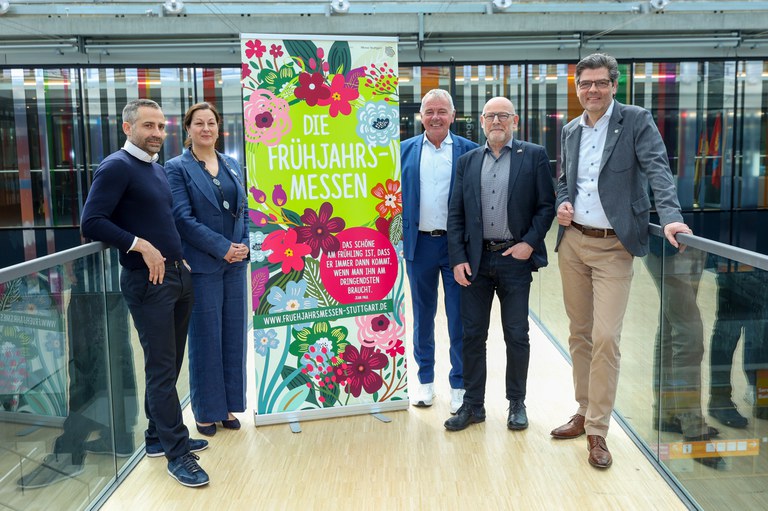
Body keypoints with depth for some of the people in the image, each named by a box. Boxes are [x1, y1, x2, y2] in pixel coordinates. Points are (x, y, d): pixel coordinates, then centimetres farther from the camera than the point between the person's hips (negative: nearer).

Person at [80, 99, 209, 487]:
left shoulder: (158, 169, 15)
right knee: (161, 369, -3)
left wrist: (178, 254, 11)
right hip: (147, 282, -8)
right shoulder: (117, 167, -9)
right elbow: (91, 223, -17)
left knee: (167, 365, 15)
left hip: (178, 276, 8)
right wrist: (140, 245, -22)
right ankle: (177, 453, 5)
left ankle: (159, 437, 28)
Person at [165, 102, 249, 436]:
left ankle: (227, 405, 24)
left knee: (233, 335, 10)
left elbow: (243, 210, 13)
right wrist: (223, 248, -15)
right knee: (205, 339, 4)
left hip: (235, 263, 5)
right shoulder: (177, 168, -3)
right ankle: (206, 411, 18)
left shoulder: (232, 165, 12)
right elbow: (183, 218, -11)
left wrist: (244, 246, -4)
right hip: (202, 265, -5)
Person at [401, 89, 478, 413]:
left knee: (459, 317, 3)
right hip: (419, 243, 2)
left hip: (456, 243, -2)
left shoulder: (469, 150, 0)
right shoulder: (405, 150, 6)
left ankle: (459, 385, 17)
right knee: (422, 314, 13)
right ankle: (425, 380, 27)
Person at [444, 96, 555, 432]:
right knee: (472, 334, 7)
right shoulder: (467, 161, 10)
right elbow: (455, 213, 6)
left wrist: (529, 243, -12)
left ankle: (517, 404, 23)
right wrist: (458, 258, -2)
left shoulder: (534, 156, 2)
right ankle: (473, 405, 20)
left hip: (515, 257, -2)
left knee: (517, 336, 7)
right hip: (476, 260, 3)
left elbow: (546, 205, 0)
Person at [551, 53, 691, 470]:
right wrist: (562, 204, -1)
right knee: (579, 333, 13)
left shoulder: (636, 121, -4)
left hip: (613, 247, -5)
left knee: (605, 337, -8)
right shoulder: (570, 130, 12)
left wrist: (670, 216, -29)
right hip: (573, 242, 5)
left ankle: (598, 430, 5)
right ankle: (584, 412, 28)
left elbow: (658, 169, -14)